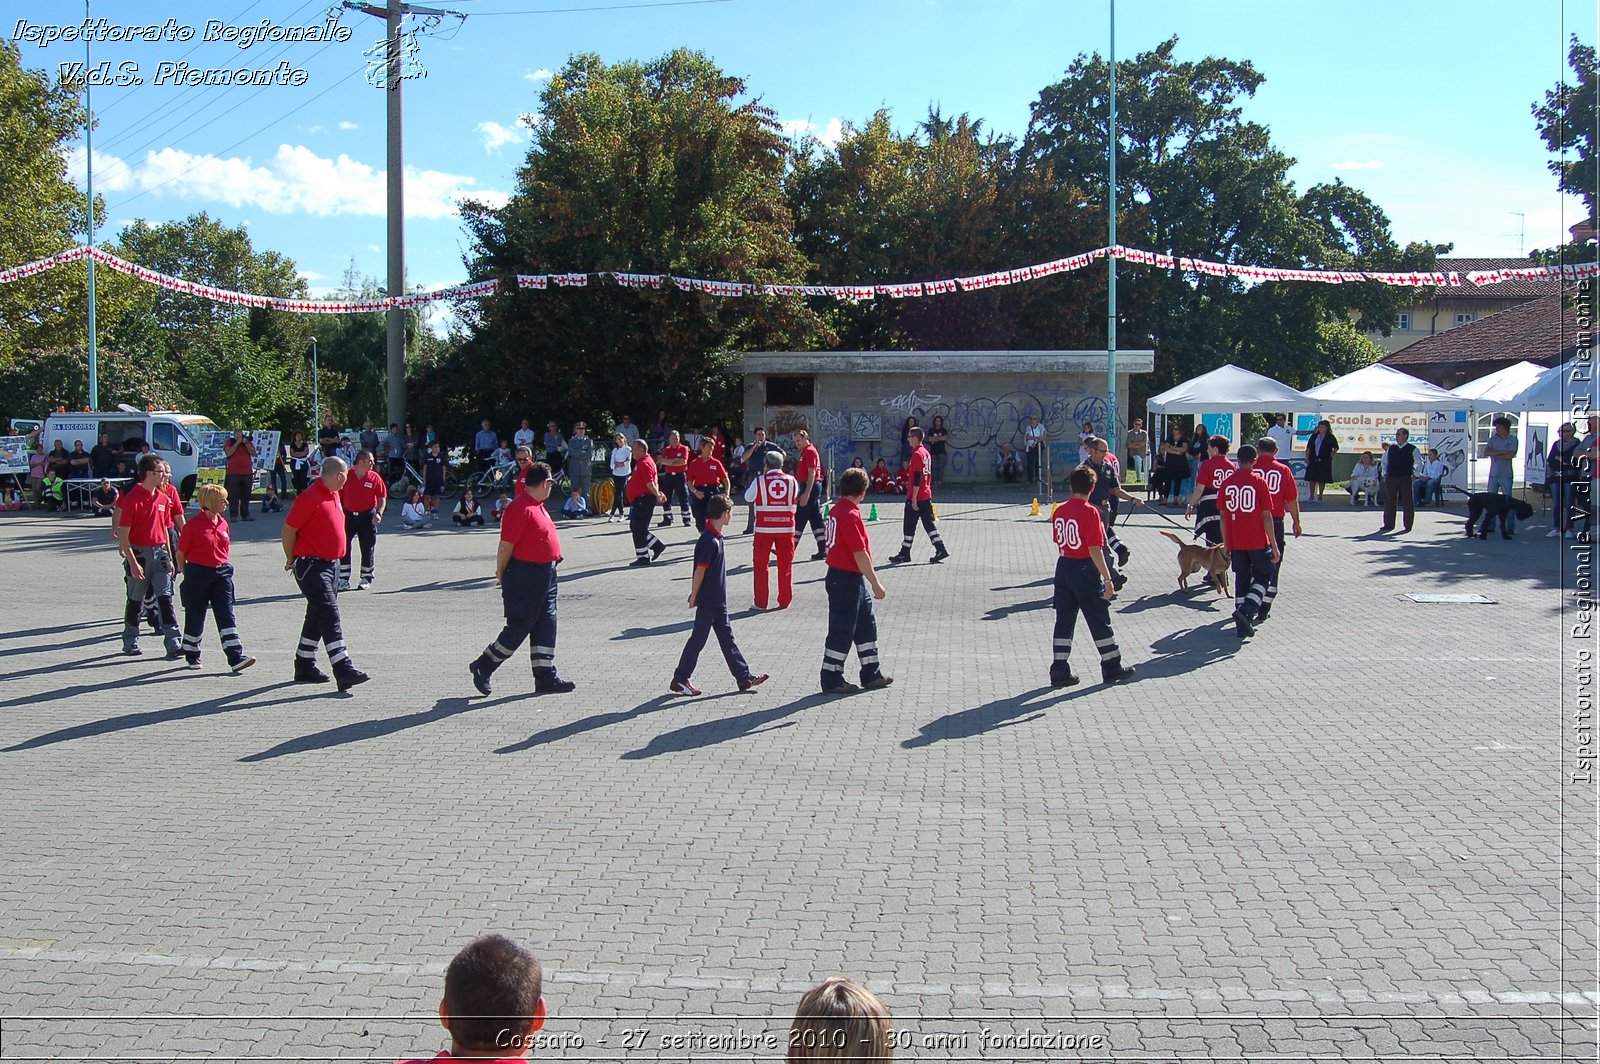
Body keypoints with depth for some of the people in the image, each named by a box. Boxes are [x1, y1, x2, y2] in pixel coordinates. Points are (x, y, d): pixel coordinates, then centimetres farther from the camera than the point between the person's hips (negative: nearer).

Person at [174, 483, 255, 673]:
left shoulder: (223, 524, 7)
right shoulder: (193, 526, -10)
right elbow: (181, 554, -4)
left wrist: (223, 568, 15)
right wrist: (188, 577, -1)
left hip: (221, 573, 4)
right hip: (198, 574, -4)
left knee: (226, 615, -5)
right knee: (195, 617, 8)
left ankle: (236, 658, -13)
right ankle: (191, 656, 28)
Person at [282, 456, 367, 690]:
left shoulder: (333, 495, 12)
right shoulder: (310, 497, -17)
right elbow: (289, 529, -13)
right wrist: (291, 560, -3)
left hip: (331, 563, 10)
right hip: (312, 566, -10)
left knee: (318, 616, 15)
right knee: (329, 616, -14)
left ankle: (304, 668, 26)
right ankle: (344, 672, -19)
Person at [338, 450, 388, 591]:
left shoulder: (375, 478, -4)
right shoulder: (346, 476, -3)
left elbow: (382, 498, -1)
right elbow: (339, 496, 7)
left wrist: (379, 513, -15)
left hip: (367, 516, -1)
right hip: (348, 515, 1)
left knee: (368, 548, 4)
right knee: (344, 547, 0)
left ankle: (366, 579, 17)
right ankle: (344, 579, 8)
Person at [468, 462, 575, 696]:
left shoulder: (537, 506, 13)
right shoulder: (521, 508, -19)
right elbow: (506, 545, -18)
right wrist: (501, 576, -11)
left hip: (544, 576, 10)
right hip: (525, 578, -10)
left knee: (545, 626, 9)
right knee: (520, 627, -3)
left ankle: (546, 677, 14)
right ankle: (483, 666, 11)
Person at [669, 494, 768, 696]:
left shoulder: (715, 536, 8)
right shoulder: (709, 540, -22)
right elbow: (700, 571, -19)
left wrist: (695, 595, 19)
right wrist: (694, 597, -13)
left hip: (717, 600, 9)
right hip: (708, 601, -9)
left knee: (726, 637, 12)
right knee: (698, 639, -1)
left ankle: (744, 677, 17)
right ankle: (679, 680, 9)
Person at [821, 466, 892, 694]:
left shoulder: (837, 510, 9)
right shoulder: (850, 515, -21)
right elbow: (860, 555, -22)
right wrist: (875, 584, -15)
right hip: (847, 580, -10)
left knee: (866, 624, 16)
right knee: (842, 631, -1)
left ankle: (872, 674, 24)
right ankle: (832, 681, 8)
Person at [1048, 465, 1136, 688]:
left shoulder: (1058, 510, 3)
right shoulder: (1090, 512, -16)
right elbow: (1095, 549, -19)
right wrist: (1107, 578, -15)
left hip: (1063, 567, 6)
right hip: (1085, 570, -6)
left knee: (1064, 620, 9)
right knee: (1099, 621, 5)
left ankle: (1059, 671, 8)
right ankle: (1112, 668, 15)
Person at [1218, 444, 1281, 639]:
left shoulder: (1226, 483, 2)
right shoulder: (1259, 482, -8)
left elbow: (1222, 516, 4)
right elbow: (1266, 516, -8)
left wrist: (1226, 544, 13)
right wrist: (1274, 546, -3)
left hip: (1235, 543, 3)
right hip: (1258, 541, -3)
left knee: (1241, 580, 12)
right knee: (1263, 577, 12)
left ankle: (1243, 626, 11)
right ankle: (1246, 611, -10)